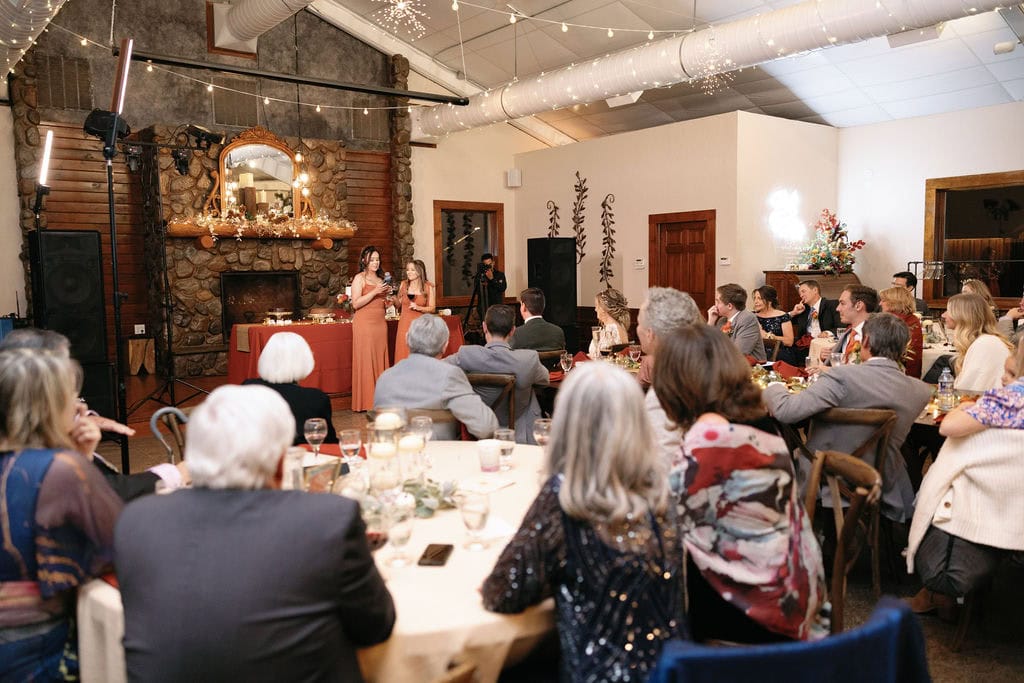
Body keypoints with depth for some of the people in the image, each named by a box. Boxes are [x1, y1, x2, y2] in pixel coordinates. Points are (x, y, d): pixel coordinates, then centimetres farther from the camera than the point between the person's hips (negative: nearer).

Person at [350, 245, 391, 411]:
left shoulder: (381, 279, 18)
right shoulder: (360, 278, -2)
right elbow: (356, 304, -11)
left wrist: (387, 294, 5)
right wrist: (374, 292, -16)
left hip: (380, 323, 6)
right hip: (365, 322, -6)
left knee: (380, 359, 4)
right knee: (365, 360, -6)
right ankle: (366, 401, -2)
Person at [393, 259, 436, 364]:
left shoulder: (428, 287, 0)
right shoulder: (403, 285, 8)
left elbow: (432, 308, 1)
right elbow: (399, 305, 14)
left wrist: (418, 308, -13)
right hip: (405, 324, 2)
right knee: (403, 355, 0)